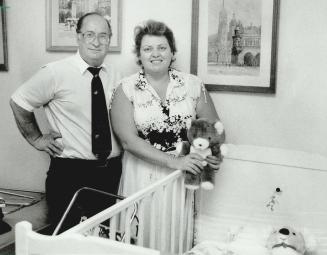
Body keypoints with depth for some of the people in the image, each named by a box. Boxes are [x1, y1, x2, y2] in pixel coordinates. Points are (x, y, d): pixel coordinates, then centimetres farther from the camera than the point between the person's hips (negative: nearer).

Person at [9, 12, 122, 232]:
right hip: (71, 173, -4)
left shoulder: (114, 76, 4)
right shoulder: (55, 73, -10)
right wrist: (36, 139, 0)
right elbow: (19, 102, 1)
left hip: (112, 171, 5)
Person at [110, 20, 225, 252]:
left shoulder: (193, 85, 1)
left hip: (183, 174, 2)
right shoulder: (126, 89, -4)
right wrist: (174, 161, -20)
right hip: (142, 175, -1)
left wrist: (216, 153, -11)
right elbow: (129, 140, -13)